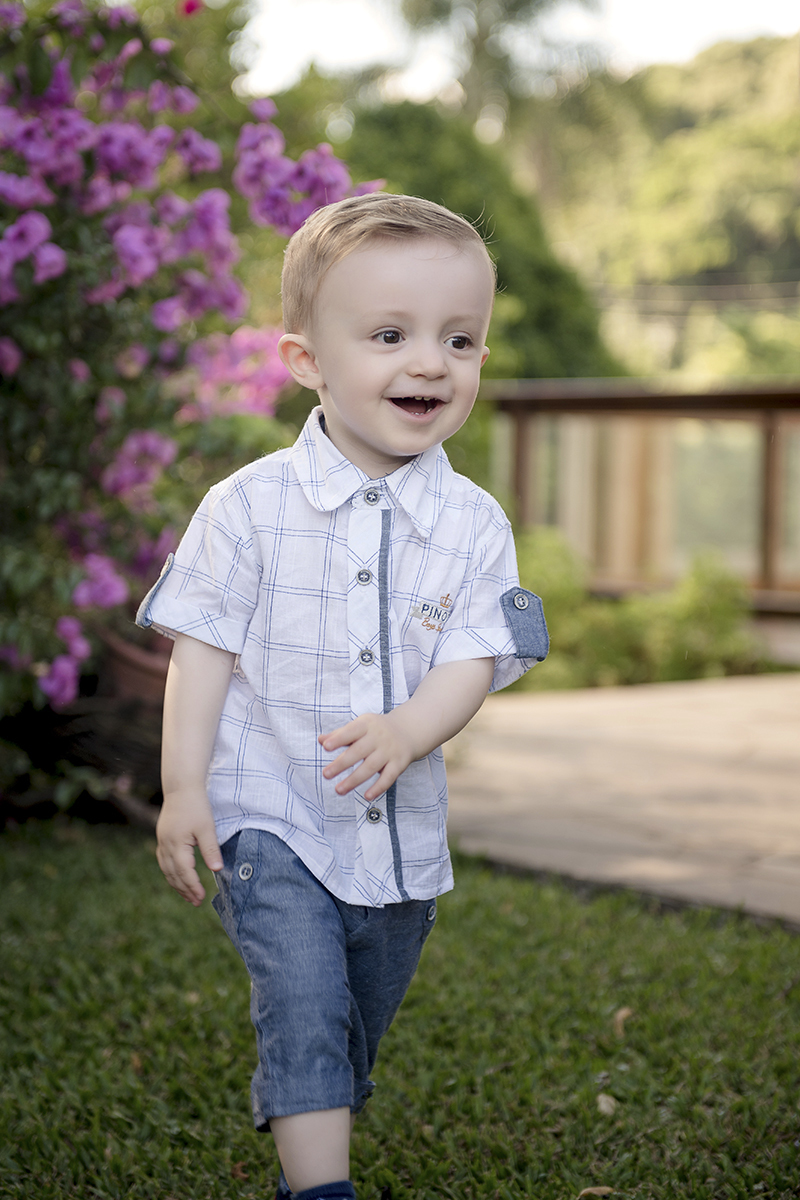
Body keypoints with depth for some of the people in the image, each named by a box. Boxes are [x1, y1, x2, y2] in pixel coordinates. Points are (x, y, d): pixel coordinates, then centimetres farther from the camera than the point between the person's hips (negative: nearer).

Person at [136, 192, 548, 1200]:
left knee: (353, 1033, 17)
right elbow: (203, 649, -5)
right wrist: (185, 788, -9)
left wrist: (404, 733, -30)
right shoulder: (250, 505, -9)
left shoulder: (474, 525, -4)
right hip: (270, 819, -3)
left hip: (401, 834, 3)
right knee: (304, 1005, -18)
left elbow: (473, 662, -10)